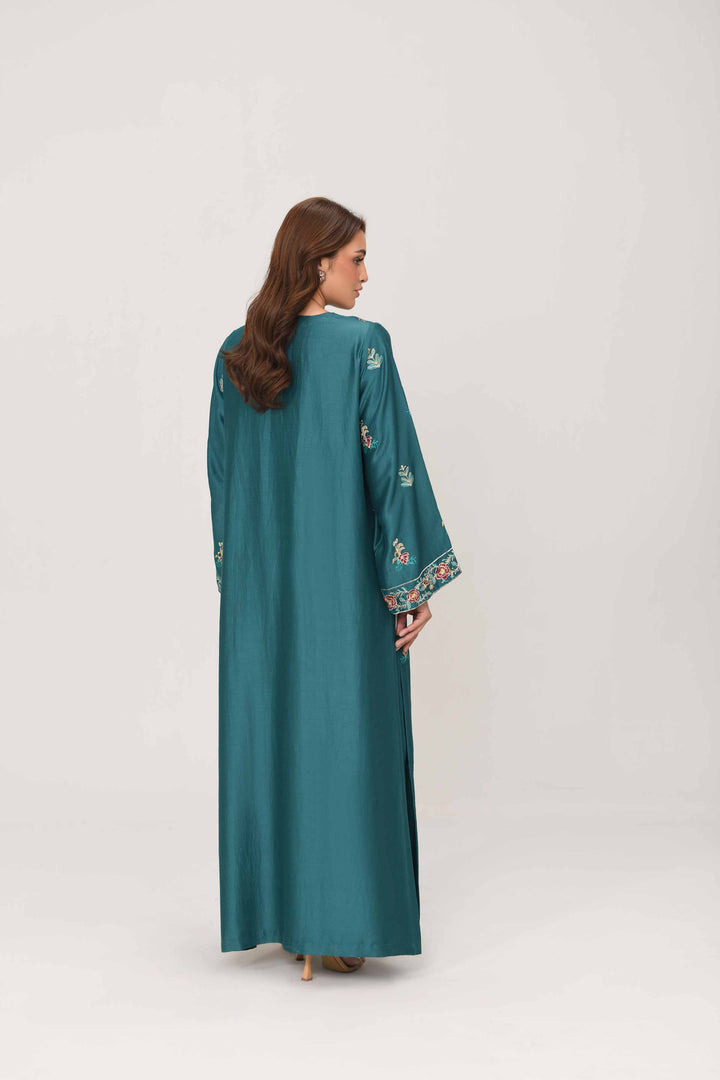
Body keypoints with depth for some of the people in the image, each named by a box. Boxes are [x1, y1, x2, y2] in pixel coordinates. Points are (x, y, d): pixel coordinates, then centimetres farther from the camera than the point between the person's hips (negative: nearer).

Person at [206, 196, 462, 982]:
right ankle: (337, 925, 8)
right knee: (345, 733, 3)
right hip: (345, 581, -5)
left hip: (262, 584, 5)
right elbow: (391, 463, -13)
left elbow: (221, 471, 9)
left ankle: (278, 913, 19)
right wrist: (415, 581, -8)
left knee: (268, 731, 11)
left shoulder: (235, 355, 4)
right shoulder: (362, 345, -12)